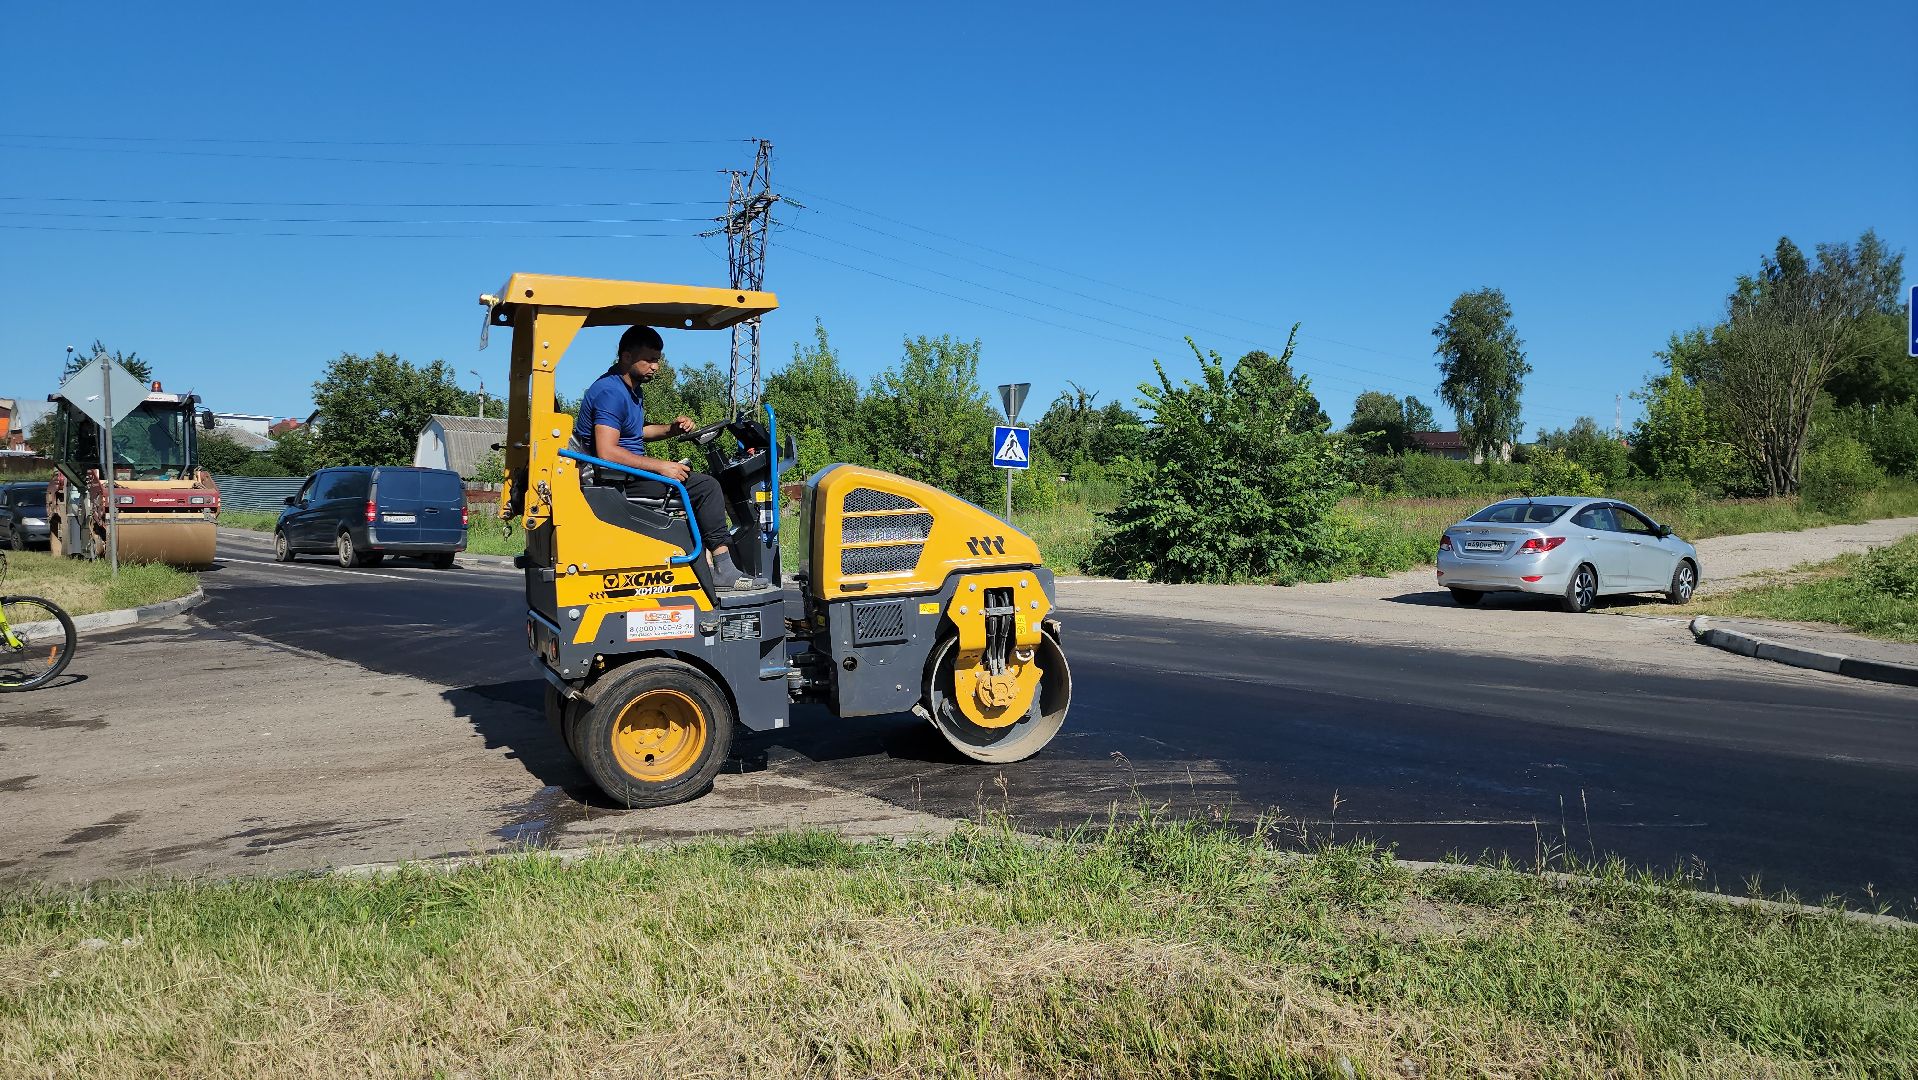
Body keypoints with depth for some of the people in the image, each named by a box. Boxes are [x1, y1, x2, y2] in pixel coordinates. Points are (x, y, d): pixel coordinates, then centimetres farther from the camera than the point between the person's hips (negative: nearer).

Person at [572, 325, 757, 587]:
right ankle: (723, 568, -13)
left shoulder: (631, 389, 15)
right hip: (616, 481, -11)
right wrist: (660, 466, -23)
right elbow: (607, 452, -27)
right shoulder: (611, 393, -18)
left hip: (627, 475, 11)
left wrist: (672, 429, 10)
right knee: (705, 486, -15)